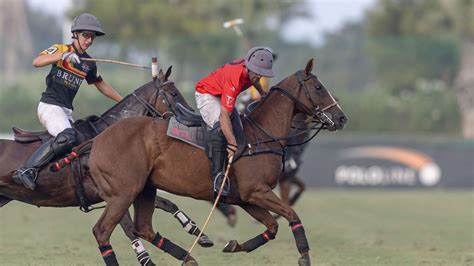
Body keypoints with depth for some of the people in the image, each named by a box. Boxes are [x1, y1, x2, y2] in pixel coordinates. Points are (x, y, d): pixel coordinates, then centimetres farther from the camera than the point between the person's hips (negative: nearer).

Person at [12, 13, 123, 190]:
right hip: (49, 105, -8)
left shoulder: (89, 64, 15)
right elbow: (36, 62, -20)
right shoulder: (60, 49, -3)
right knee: (67, 136, -31)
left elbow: (101, 85, 29)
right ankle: (26, 170, -33)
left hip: (67, 111, 8)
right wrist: (63, 56, -31)